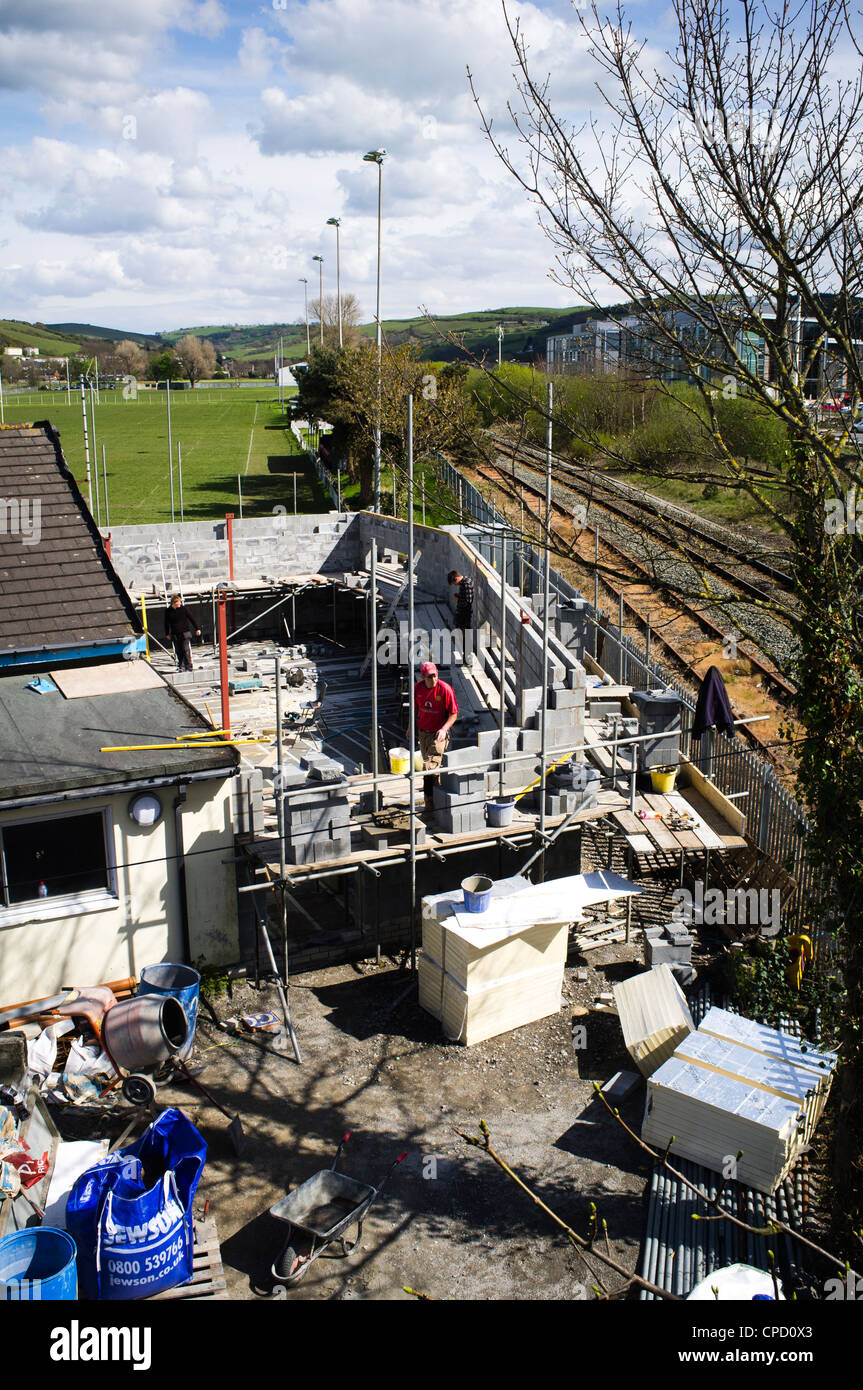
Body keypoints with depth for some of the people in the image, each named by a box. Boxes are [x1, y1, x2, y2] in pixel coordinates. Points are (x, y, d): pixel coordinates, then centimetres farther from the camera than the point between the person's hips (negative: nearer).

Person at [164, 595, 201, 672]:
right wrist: (167, 633, 15)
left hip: (185, 632, -2)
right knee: (178, 651, 5)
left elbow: (191, 618, 5)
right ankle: (181, 667, 17)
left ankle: (188, 666, -6)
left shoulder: (183, 608, -2)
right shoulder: (169, 611, 2)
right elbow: (166, 623, 14)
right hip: (175, 634, 2)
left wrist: (197, 629, 7)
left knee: (186, 650, -9)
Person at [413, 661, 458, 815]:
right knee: (429, 764, 16)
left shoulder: (445, 689, -19)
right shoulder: (418, 688, -4)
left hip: (438, 733, -6)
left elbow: (454, 714, -12)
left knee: (430, 767, -11)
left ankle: (430, 805, -6)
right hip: (422, 732, 6)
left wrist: (444, 729, -25)